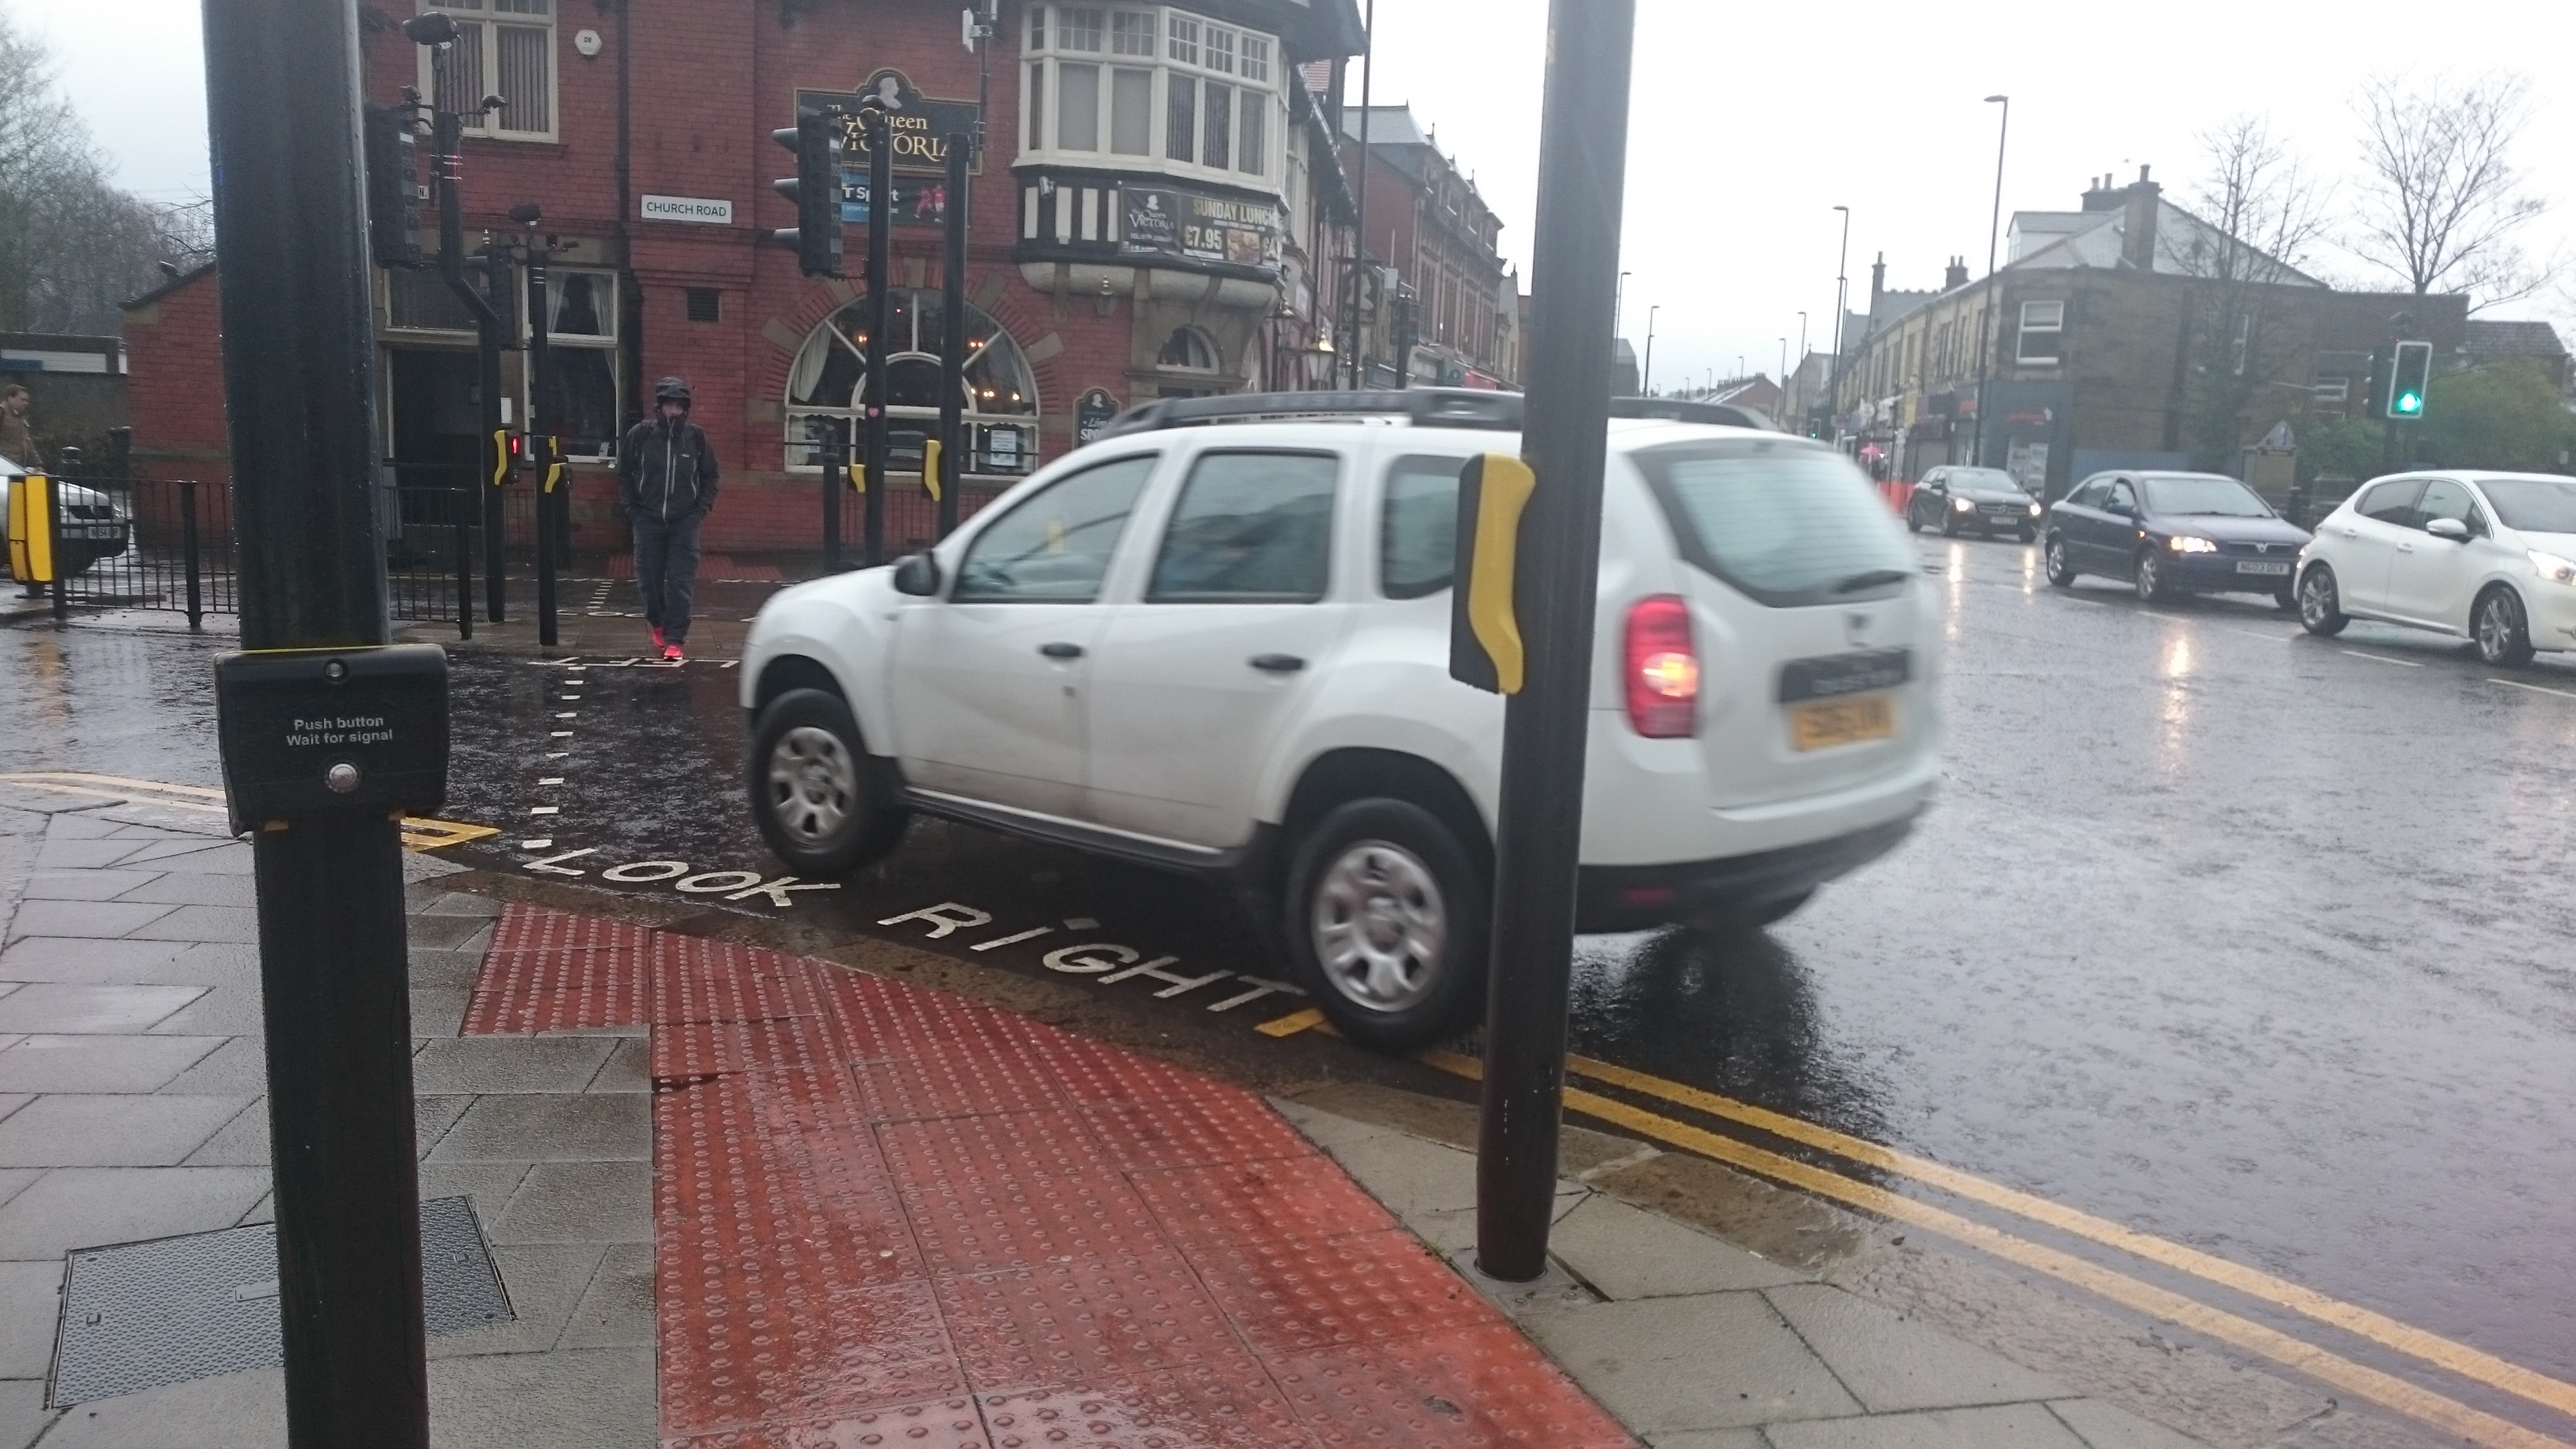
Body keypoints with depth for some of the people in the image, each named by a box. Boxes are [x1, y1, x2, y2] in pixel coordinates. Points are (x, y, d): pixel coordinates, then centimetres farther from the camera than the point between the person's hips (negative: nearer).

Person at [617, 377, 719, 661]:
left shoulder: (696, 437, -1)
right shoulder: (640, 435, -2)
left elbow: (710, 477, 9)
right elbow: (624, 474, 8)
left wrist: (701, 510, -1)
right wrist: (632, 510, 1)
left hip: (685, 522, -1)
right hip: (648, 520, 1)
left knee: (681, 582, -6)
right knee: (649, 579, 7)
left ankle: (675, 639, -1)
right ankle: (658, 623, 33)